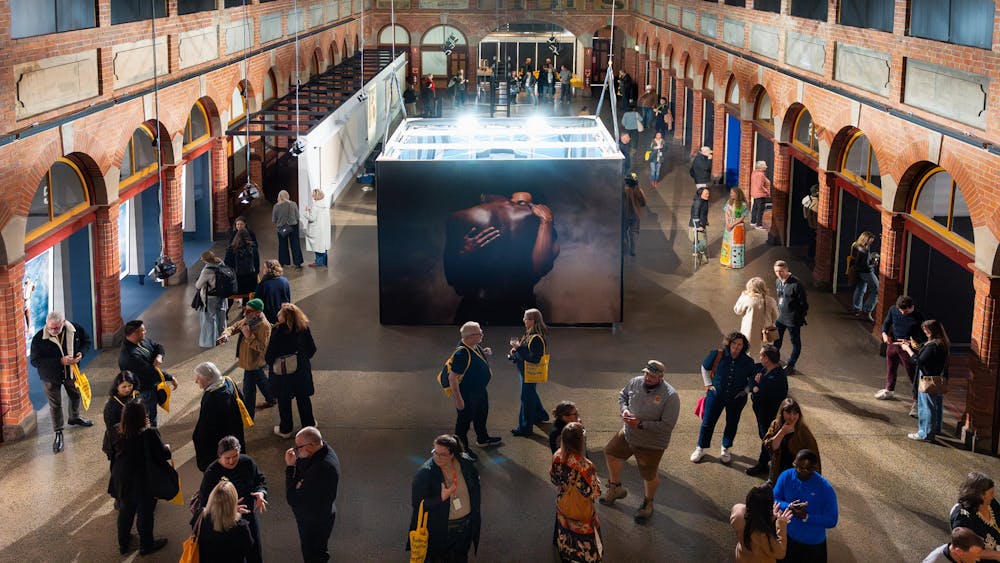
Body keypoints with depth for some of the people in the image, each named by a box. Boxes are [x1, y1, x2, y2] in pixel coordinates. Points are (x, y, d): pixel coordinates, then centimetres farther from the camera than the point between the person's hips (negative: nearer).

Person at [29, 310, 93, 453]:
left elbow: (86, 342, 2)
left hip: (71, 371, 4)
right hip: (51, 377, -4)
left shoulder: (75, 329, -17)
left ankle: (74, 418, 54)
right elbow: (35, 361, -26)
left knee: (76, 395, 25)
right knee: (55, 405, 6)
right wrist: (60, 361, -34)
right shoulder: (39, 338, -27)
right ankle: (58, 434, 21)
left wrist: (81, 353, -21)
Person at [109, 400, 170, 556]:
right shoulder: (149, 434, -28)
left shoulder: (117, 432, -12)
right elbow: (162, 455, -21)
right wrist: (167, 448, 1)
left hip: (122, 480, 5)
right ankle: (146, 545, 33)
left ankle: (123, 543, 41)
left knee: (125, 510, 24)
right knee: (145, 513, 16)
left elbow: (111, 452, 5)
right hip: (143, 482, -5)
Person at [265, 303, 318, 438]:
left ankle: (285, 429, 26)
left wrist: (269, 363, 3)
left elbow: (270, 353, -18)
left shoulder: (278, 331, -25)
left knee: (284, 401, 14)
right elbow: (312, 349, -3)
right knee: (303, 398, 20)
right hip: (301, 370, 3)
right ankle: (308, 424, 35)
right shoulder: (304, 328, -13)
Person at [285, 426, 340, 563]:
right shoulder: (324, 449, -12)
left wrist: (290, 466, -30)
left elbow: (293, 499, -35)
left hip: (315, 522, -8)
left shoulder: (320, 469, -41)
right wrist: (295, 462, -25)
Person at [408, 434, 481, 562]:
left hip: (466, 524, 4)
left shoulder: (466, 463, -12)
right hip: (440, 529, -4)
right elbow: (417, 503, -21)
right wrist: (441, 498, -34)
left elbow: (475, 488, 6)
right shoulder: (425, 473, -24)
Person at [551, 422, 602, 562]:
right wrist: (596, 481, -7)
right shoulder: (584, 466, -38)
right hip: (580, 513, -6)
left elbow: (553, 478, -1)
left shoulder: (557, 456, -19)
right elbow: (594, 493, -25)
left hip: (562, 506, 6)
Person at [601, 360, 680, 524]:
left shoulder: (670, 397, -28)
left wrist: (641, 424, -30)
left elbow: (667, 426, -28)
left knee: (649, 476, 12)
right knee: (611, 452, 20)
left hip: (651, 444, -5)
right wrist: (624, 409, -13)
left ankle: (648, 503, 42)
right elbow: (622, 395, 10)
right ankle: (615, 488, 44)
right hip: (627, 434, 6)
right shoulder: (635, 382, -11)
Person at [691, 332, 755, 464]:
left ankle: (725, 450, 34)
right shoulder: (718, 355, -14)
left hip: (736, 399, 1)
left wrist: (745, 390, -1)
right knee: (708, 422, 4)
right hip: (716, 395, -1)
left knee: (732, 424, 13)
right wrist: (708, 384, 0)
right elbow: (704, 368, 4)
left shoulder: (747, 362, -10)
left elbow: (753, 378, 9)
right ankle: (701, 449, 22)